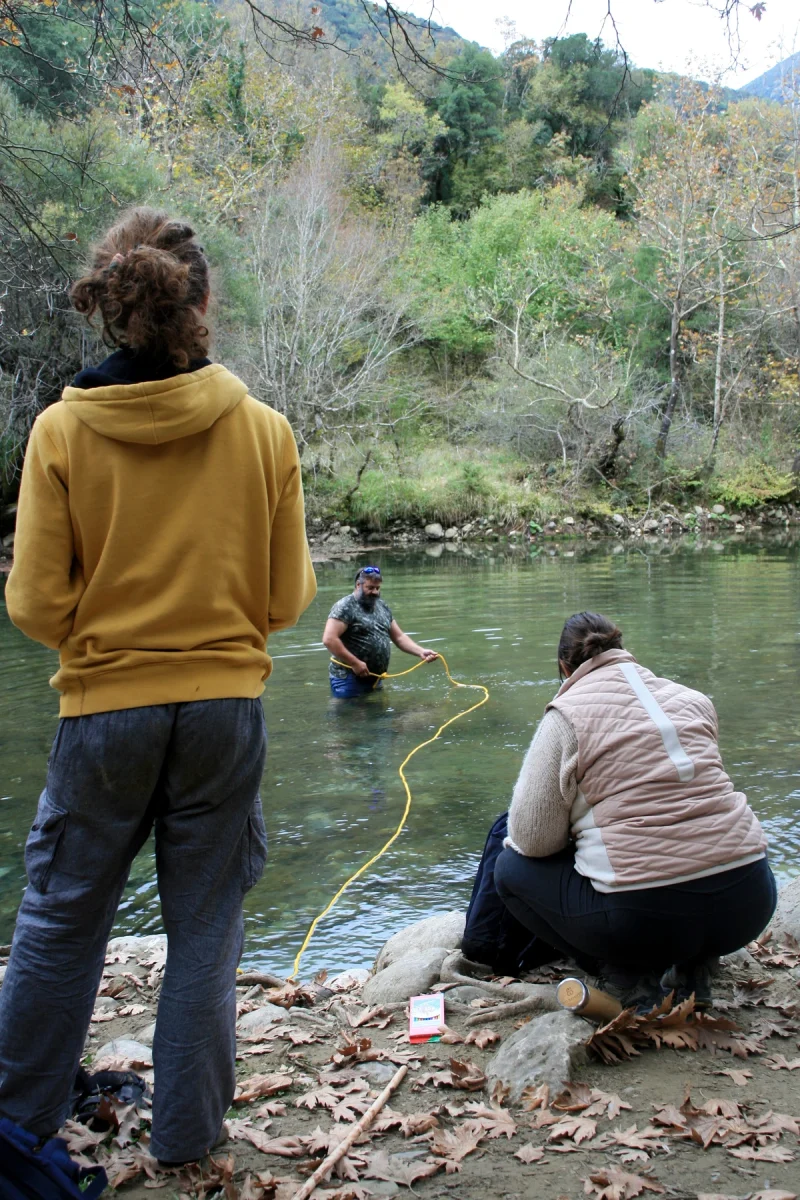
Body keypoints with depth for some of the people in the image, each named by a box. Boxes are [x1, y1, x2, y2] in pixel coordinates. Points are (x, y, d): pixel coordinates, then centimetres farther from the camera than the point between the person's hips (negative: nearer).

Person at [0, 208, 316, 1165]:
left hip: (105, 709, 0)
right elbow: (288, 596, -1)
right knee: (205, 926, 14)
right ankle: (187, 1133, 26)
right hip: (227, 705, 1)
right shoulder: (264, 430, -6)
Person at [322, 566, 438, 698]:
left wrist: (421, 652, 0)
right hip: (349, 680, -8)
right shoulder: (345, 607, -12)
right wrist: (355, 663, -21)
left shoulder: (383, 607, 12)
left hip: (375, 679, 8)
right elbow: (329, 639, -22)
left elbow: (399, 637, 16)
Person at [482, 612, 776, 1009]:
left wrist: (579, 826, 19)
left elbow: (532, 838, -4)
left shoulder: (567, 713, -2)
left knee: (511, 868, 17)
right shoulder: (692, 699, 12)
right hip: (748, 903, 5)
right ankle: (691, 969, 16)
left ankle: (630, 979, 5)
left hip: (645, 917, -5)